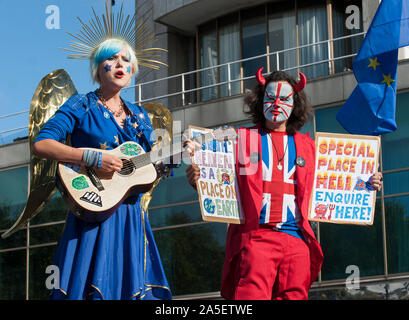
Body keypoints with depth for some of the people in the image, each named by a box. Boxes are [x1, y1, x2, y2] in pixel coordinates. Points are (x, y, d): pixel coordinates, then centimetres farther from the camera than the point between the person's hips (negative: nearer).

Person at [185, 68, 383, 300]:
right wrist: (197, 181, -14)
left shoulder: (307, 146, 20)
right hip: (256, 235, -3)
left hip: (297, 238, 3)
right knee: (253, 294, -17)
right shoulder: (242, 139, 13)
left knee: (294, 295, -1)